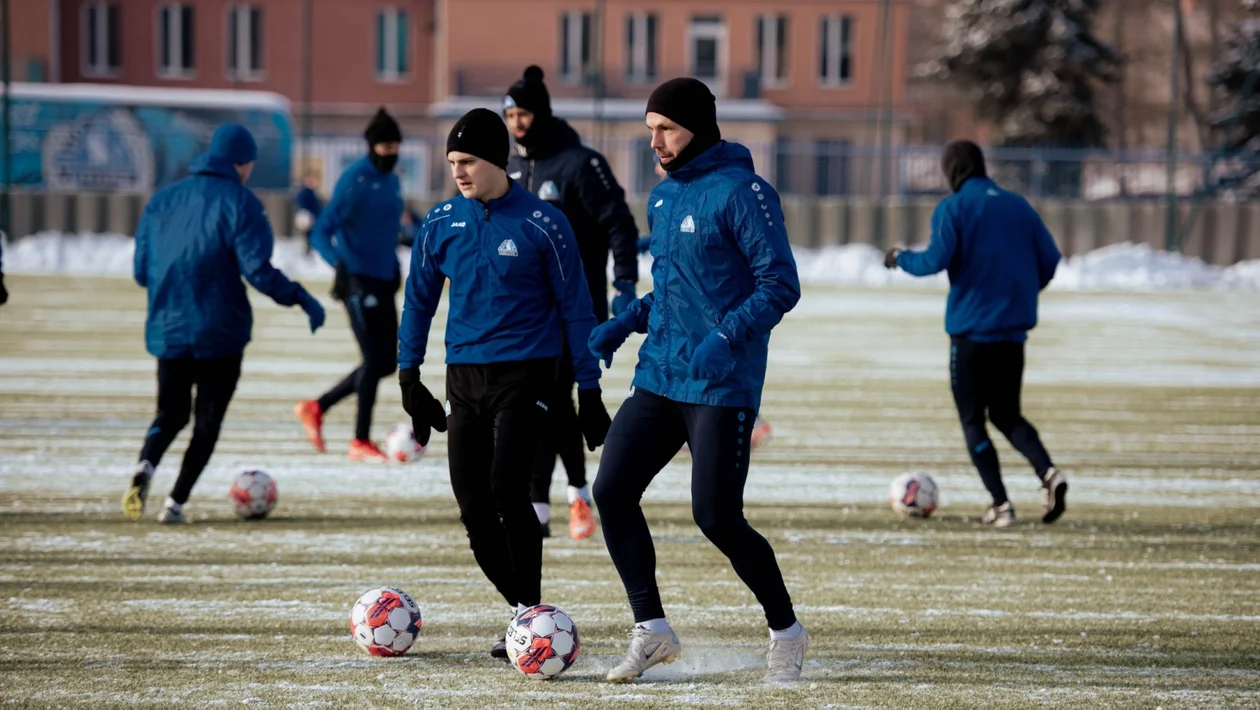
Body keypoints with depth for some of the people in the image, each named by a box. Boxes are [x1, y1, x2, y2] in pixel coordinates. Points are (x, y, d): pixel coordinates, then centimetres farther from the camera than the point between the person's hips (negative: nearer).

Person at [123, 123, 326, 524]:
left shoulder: (162, 201, 8)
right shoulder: (238, 202, -7)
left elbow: (142, 271, 10)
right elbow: (258, 270, -16)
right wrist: (302, 299, -8)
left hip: (168, 329, 4)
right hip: (220, 332, -4)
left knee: (170, 415, 15)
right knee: (208, 422, 8)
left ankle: (145, 468, -15)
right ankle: (175, 503, -2)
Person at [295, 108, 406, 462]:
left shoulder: (392, 181, 12)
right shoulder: (355, 180, -12)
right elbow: (321, 232, -17)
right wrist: (339, 262, -30)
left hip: (383, 282, 8)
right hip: (359, 282, -8)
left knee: (385, 362, 9)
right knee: (375, 360, -8)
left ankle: (316, 408, 21)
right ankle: (361, 443, 1)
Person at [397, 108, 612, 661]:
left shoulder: (542, 224, -6)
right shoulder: (441, 224, 5)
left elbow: (575, 309, 0)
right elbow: (418, 300, 16)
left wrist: (589, 391, -1)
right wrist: (409, 377, 10)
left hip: (525, 372, -5)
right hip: (464, 373, 5)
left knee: (507, 487, -20)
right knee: (474, 507, 0)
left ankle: (530, 611, -8)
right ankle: (524, 610, 15)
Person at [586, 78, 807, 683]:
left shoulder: (739, 191, -11)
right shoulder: (662, 198, 14)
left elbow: (780, 284, -14)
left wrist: (727, 336, -26)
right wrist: (629, 322, 9)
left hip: (722, 385, -8)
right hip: (658, 377, 8)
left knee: (717, 517, -9)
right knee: (612, 491, -4)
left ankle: (786, 632, 11)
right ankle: (651, 630, 7)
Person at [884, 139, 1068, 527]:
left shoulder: (952, 208, -5)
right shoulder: (1018, 206, 10)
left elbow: (937, 259, -17)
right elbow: (1049, 259, 8)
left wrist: (901, 258, 2)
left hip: (971, 329, -5)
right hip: (1013, 330, 5)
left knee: (972, 419, 6)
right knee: (1006, 414, 17)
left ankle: (1000, 503, -5)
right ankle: (1048, 472, -9)